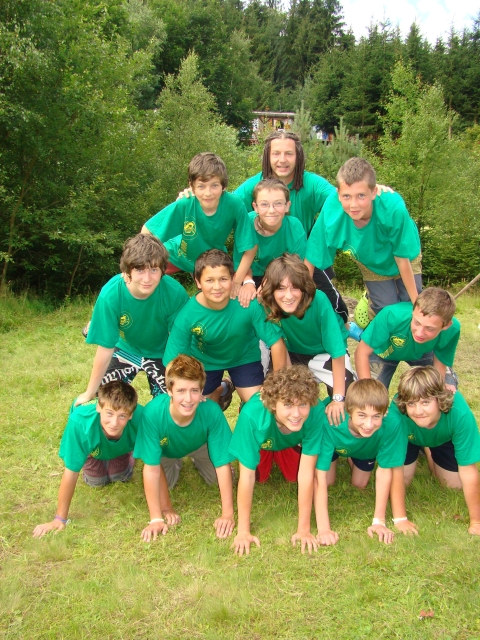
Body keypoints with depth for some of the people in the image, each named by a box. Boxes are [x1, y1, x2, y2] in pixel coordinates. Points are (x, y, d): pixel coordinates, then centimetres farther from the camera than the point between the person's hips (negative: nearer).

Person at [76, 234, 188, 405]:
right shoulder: (110, 295, -32)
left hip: (161, 353, 0)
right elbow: (105, 348, -22)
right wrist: (89, 394, -14)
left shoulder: (175, 293, -34)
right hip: (126, 350, 1)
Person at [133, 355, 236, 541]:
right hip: (166, 449, 0)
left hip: (200, 444, 0)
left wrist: (228, 514, -29)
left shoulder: (212, 412, -40)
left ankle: (196, 458, 23)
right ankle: (174, 463, 20)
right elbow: (151, 468, -33)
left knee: (218, 478, -8)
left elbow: (223, 465, -30)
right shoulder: (153, 413, -43)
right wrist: (156, 518, -29)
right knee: (163, 483, -13)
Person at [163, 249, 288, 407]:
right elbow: (173, 362, -24)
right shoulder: (187, 315, -33)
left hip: (244, 357, 0)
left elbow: (276, 341, -25)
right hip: (204, 362, 1)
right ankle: (218, 392, 43)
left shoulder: (249, 304, -36)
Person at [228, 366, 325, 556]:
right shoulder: (252, 415, -46)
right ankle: (266, 460, 21)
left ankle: (280, 458, 20)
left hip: (290, 443, 1)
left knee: (293, 476, -12)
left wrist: (303, 529, -29)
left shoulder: (316, 413, -42)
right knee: (260, 477, -12)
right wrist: (243, 531, -30)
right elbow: (247, 476, -36)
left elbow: (306, 473, -34)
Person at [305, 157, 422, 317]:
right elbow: (310, 259, -27)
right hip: (372, 265, 1)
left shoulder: (393, 208, -41)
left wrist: (416, 302, -17)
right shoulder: (331, 211, -37)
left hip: (405, 260, -1)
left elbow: (402, 259, -26)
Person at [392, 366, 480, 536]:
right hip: (409, 437, 0)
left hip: (443, 438, 1)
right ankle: (416, 454, 23)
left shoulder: (460, 414, -43)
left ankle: (429, 452, 27)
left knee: (455, 484, 0)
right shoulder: (397, 412, -44)